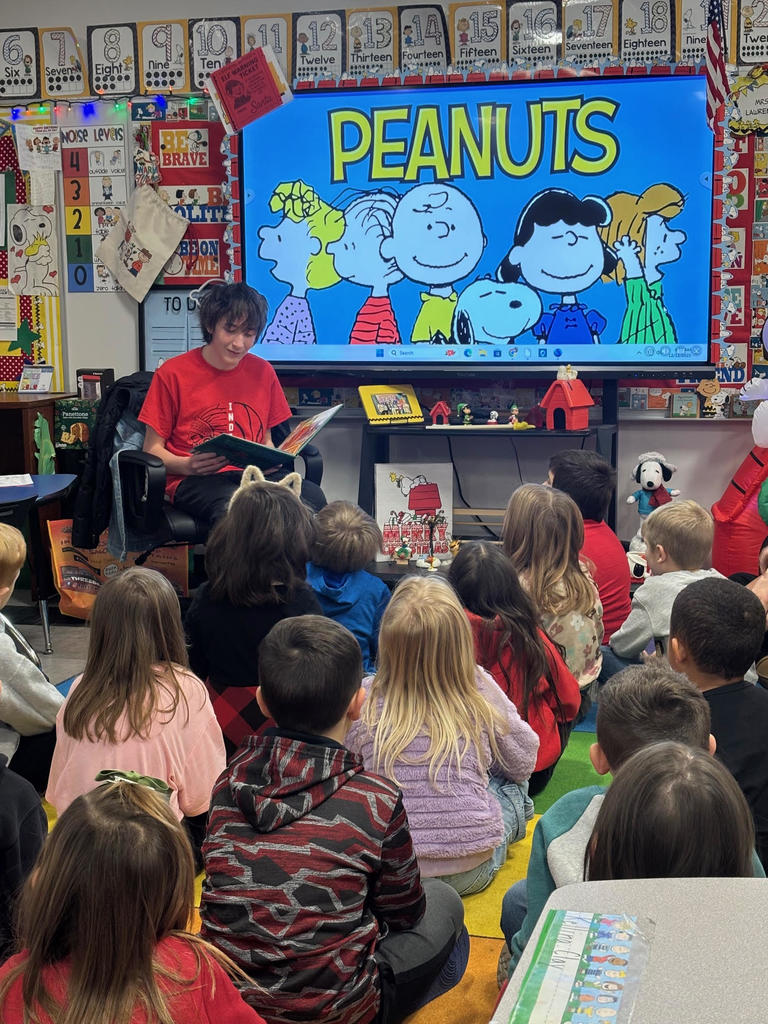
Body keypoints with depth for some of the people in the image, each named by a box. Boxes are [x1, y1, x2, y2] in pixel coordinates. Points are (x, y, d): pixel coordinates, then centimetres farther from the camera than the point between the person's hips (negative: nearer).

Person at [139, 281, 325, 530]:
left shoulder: (262, 372, 17)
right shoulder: (172, 374, 5)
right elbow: (152, 449, 5)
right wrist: (188, 466, -16)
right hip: (194, 481, -4)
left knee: (313, 496, -32)